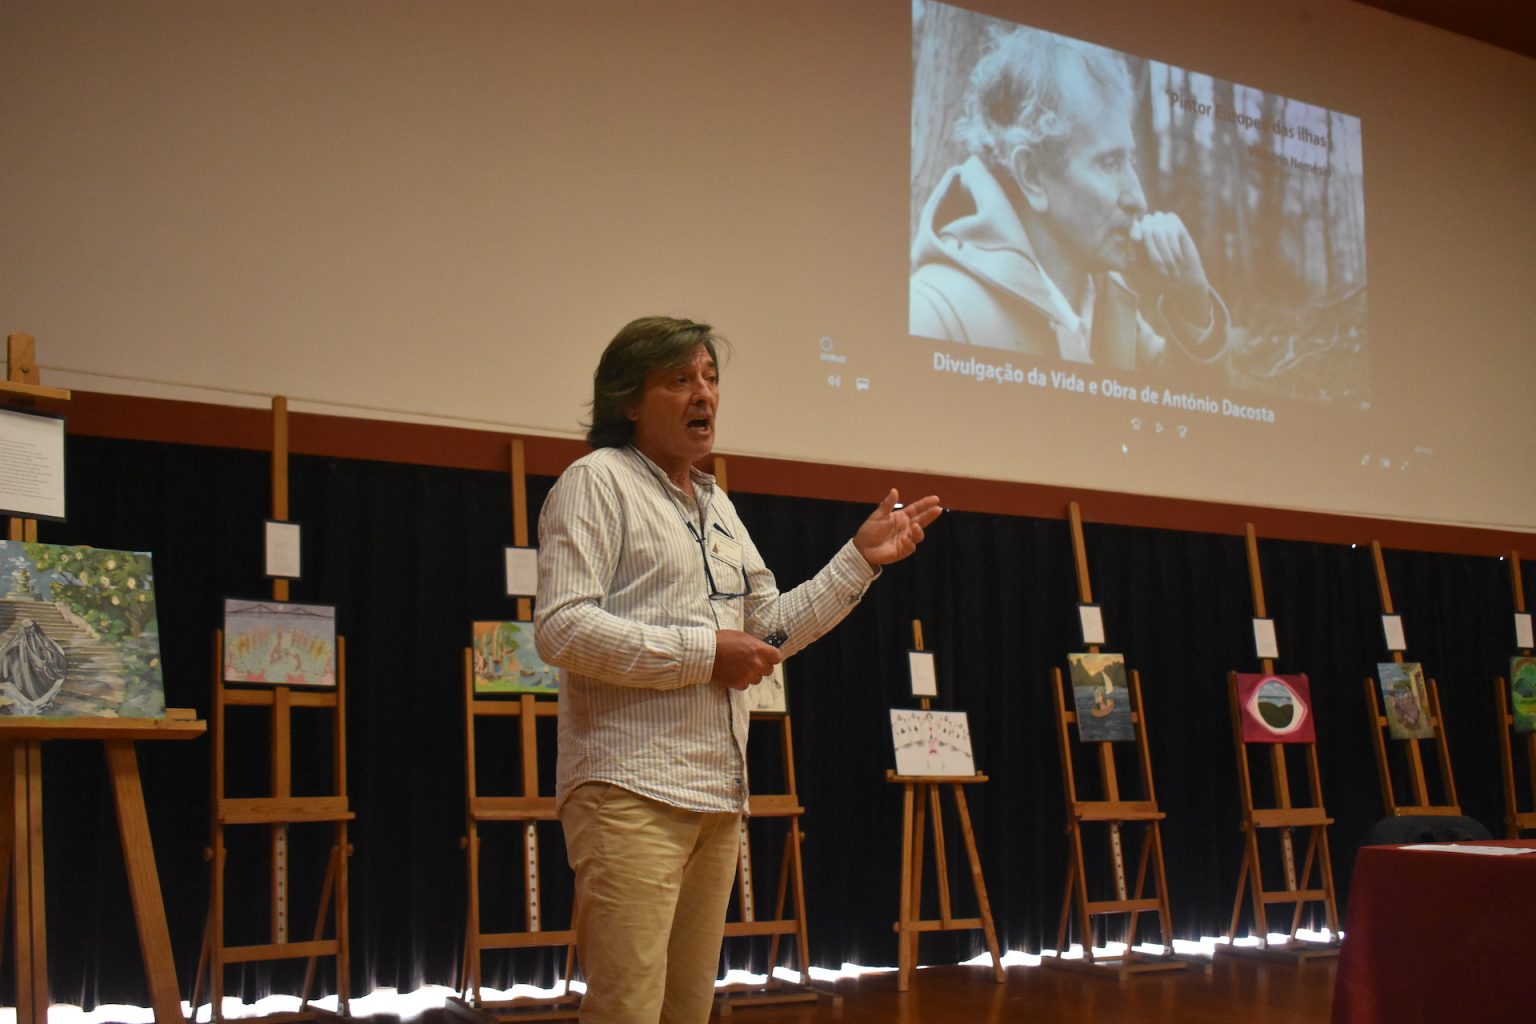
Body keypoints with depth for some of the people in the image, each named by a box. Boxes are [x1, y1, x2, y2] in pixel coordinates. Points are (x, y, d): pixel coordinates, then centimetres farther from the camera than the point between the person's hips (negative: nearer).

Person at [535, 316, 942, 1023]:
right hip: (630, 788, -8)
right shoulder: (597, 480, -5)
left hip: (718, 796, 8)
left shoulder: (716, 505, 20)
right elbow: (561, 629, -16)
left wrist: (862, 558, 14)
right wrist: (705, 651, -13)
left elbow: (772, 628, 23)